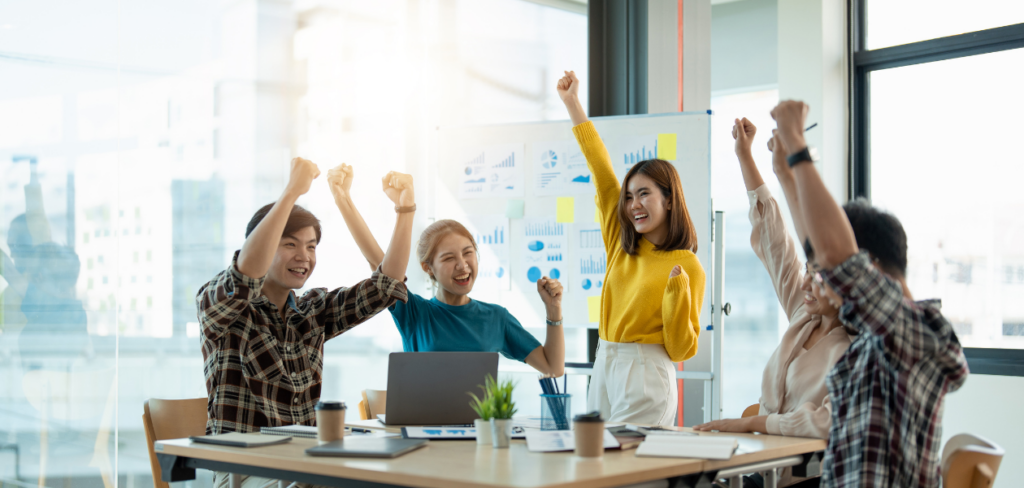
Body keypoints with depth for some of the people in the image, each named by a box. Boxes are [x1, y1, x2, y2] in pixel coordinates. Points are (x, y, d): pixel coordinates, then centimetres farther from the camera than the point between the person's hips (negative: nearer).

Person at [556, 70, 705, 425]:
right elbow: (601, 170, 12)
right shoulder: (621, 244, 10)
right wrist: (572, 103, 15)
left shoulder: (687, 266, -5)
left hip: (647, 373, -6)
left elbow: (682, 350, -5)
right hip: (604, 368, 6)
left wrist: (677, 290, -19)